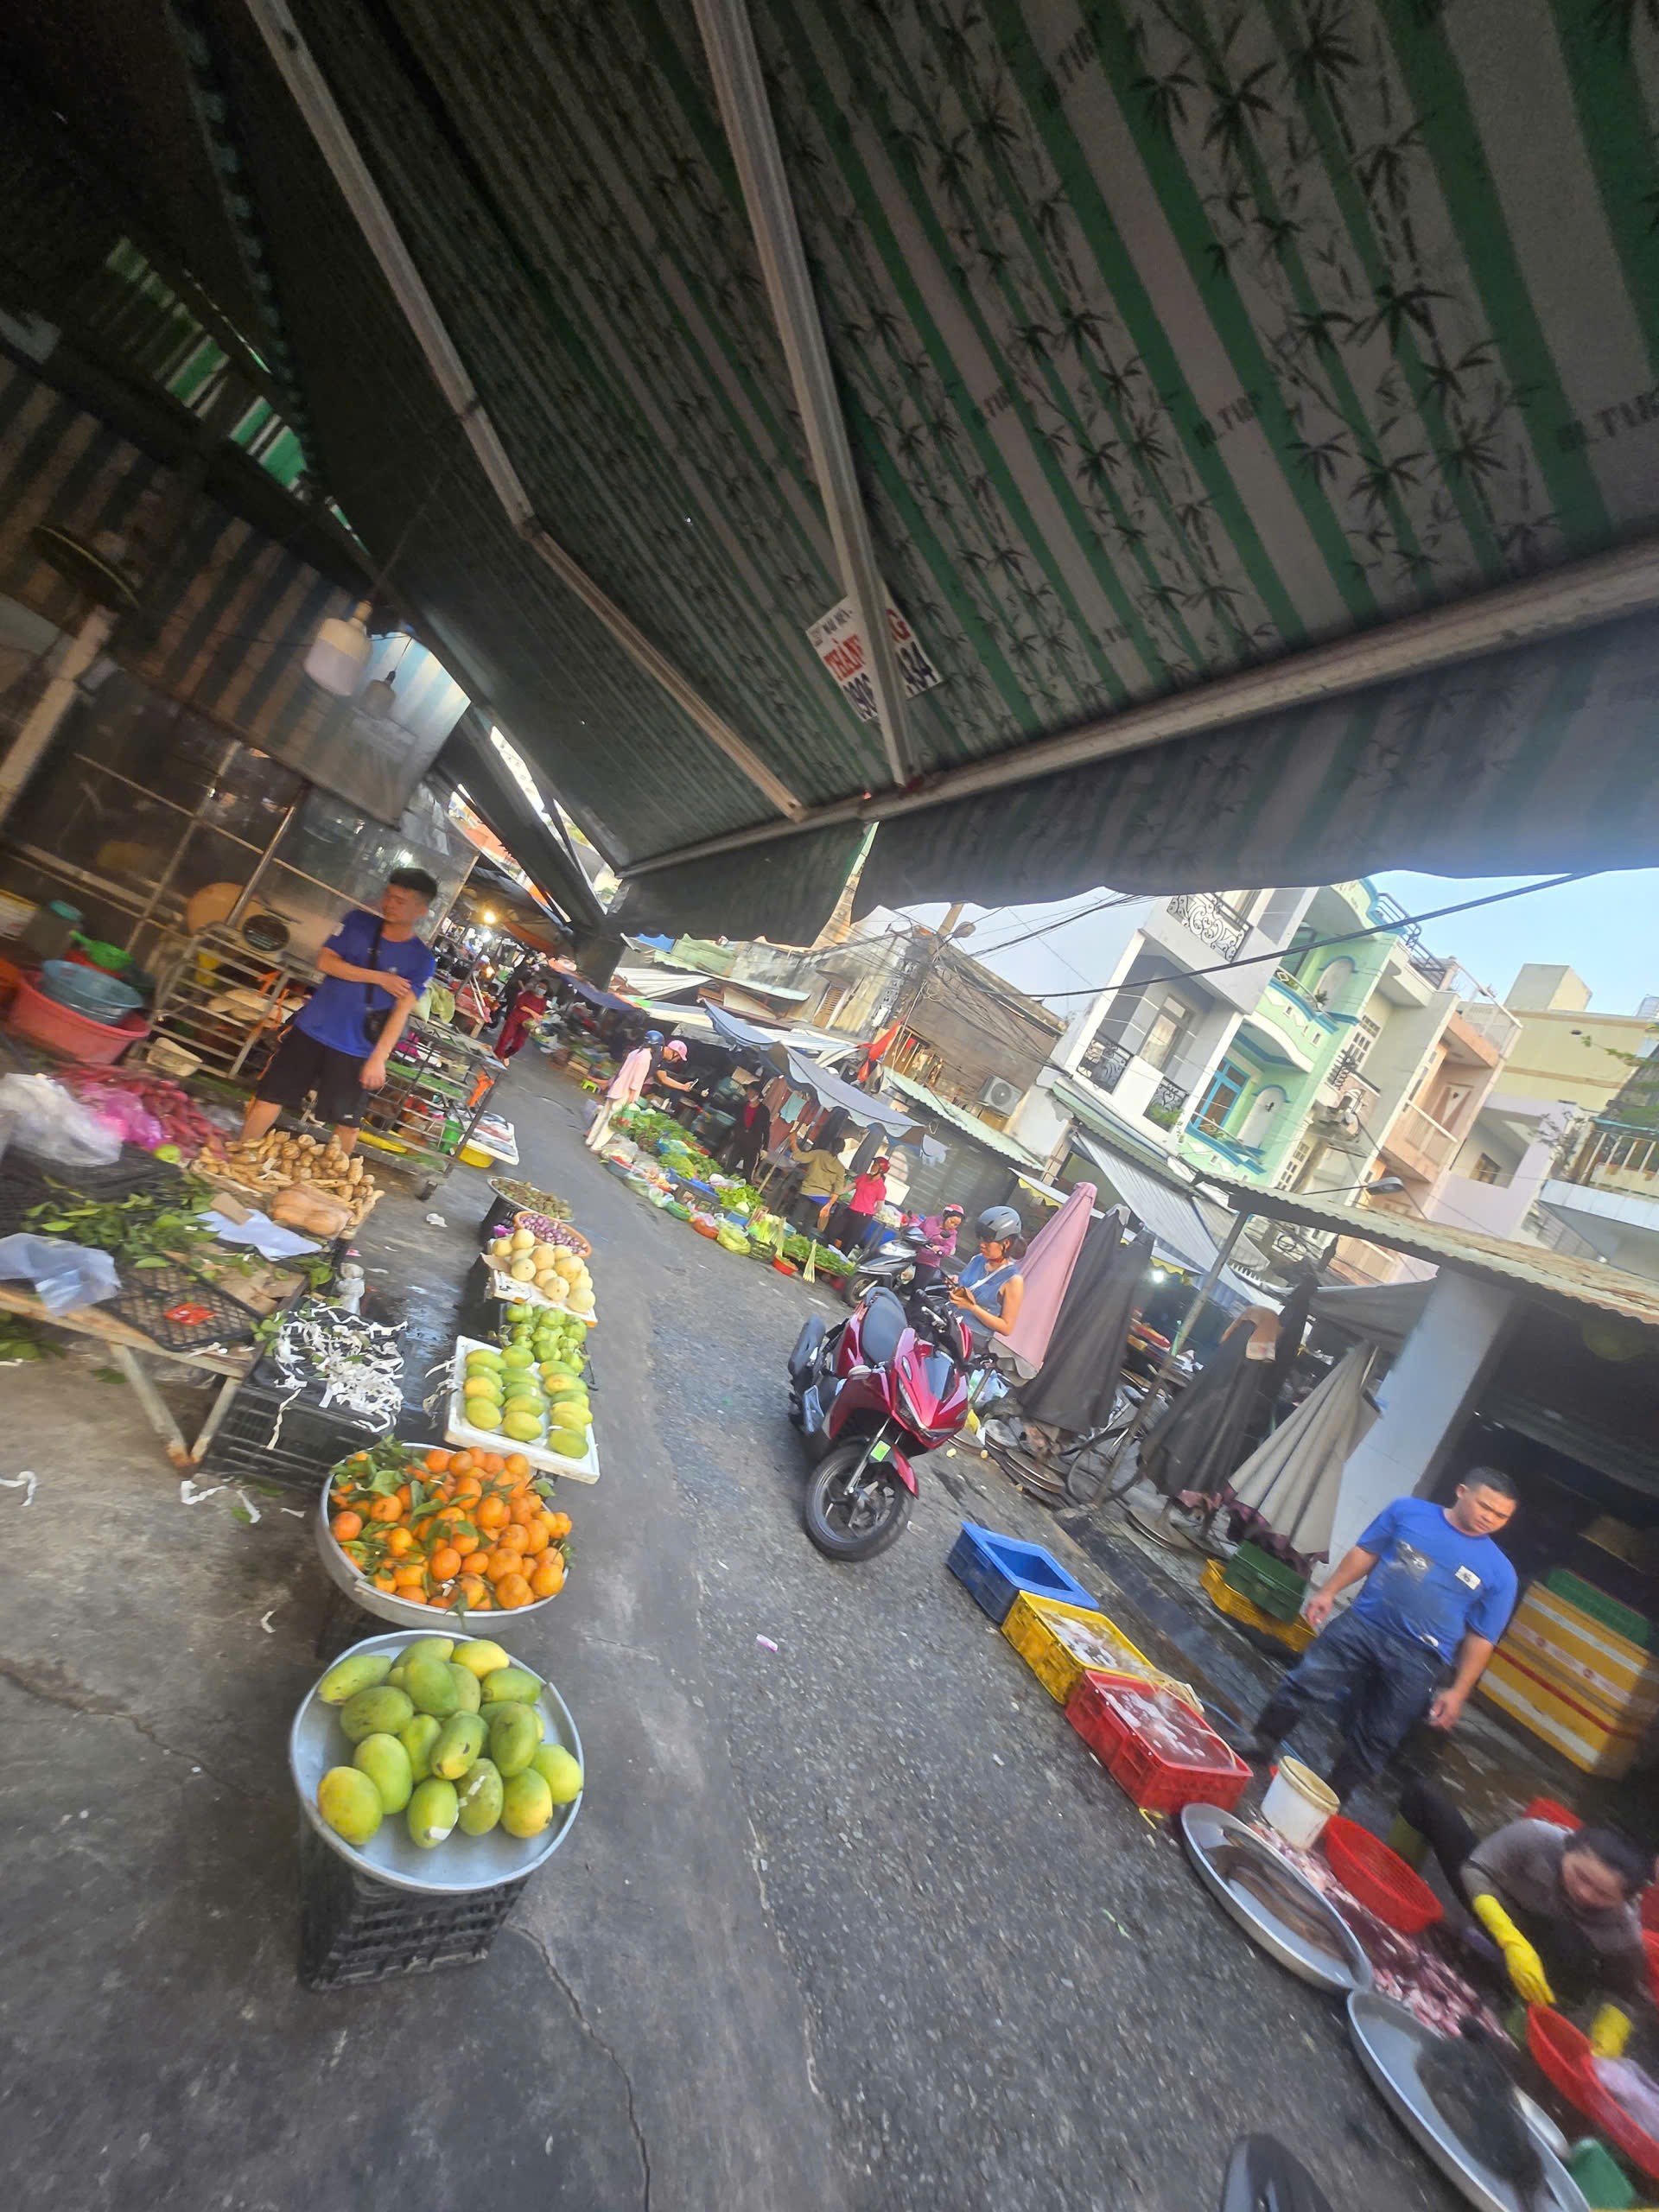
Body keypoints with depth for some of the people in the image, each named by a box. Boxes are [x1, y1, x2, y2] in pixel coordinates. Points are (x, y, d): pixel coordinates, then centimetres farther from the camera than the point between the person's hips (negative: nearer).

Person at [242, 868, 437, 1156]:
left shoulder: (421, 959, -8)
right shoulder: (359, 920, 0)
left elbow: (402, 1010, -12)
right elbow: (325, 961, -7)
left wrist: (378, 1058, -18)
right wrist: (378, 977, -17)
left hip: (356, 1049, -2)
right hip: (312, 1028, 2)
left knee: (347, 1121, 8)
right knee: (270, 1097, 10)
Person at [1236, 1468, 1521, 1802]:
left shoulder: (1499, 1572, -3)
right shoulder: (1407, 1510, -2)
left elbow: (1480, 1639, 2)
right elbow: (1366, 1552, 5)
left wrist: (1458, 1691, -1)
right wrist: (1328, 1591, -2)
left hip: (1416, 1662, 0)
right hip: (1361, 1625, 1)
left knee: (1375, 1741, 8)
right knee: (1302, 1684, -1)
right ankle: (1259, 1747, 20)